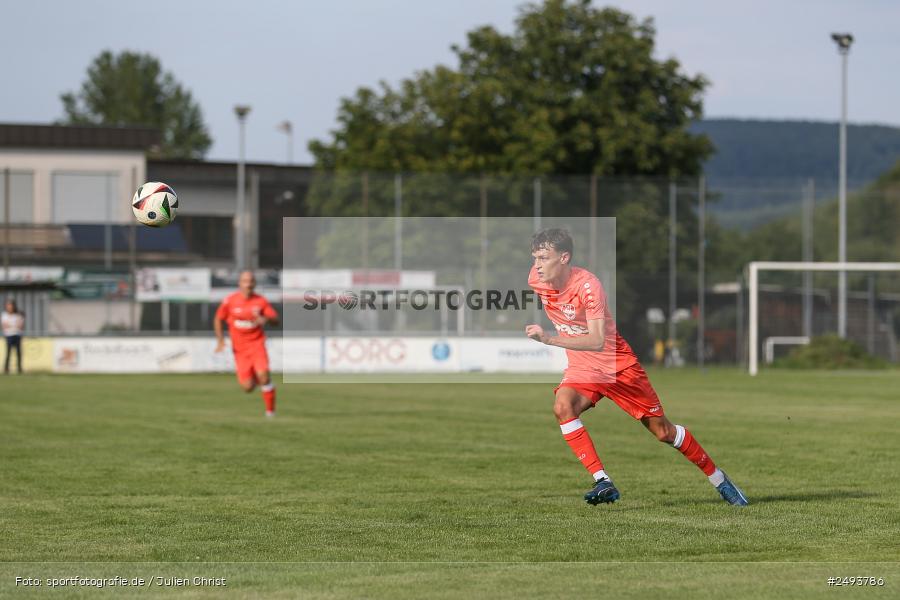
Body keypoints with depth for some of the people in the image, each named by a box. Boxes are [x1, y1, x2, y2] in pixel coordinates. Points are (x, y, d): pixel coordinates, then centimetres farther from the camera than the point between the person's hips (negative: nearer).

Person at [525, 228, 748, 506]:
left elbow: (597, 341, -38)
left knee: (663, 432, 4)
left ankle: (718, 479, 25)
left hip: (618, 364, -5)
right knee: (563, 406, -28)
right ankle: (603, 483, -25)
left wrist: (549, 339, -48)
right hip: (582, 368, 5)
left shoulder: (588, 285, -29)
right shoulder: (536, 279, -10)